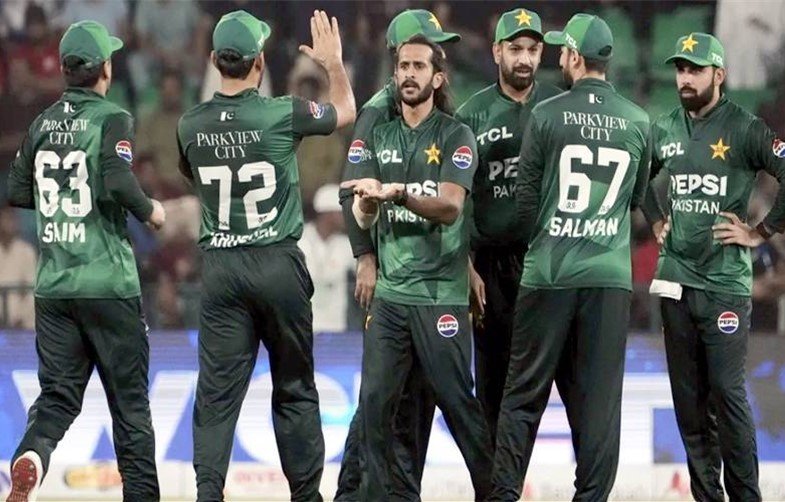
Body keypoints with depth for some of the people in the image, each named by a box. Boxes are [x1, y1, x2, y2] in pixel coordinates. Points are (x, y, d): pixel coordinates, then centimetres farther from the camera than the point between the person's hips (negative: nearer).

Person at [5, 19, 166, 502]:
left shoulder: (44, 123, 9)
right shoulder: (111, 118, -8)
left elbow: (18, 191, 13)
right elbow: (118, 183, -22)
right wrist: (150, 210, -4)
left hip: (53, 284, 5)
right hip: (109, 283, -5)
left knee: (58, 395, 4)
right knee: (130, 399, 7)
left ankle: (32, 456, -24)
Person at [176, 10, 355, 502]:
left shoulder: (192, 125, -1)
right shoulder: (281, 114, -10)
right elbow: (346, 111, 9)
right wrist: (334, 62, 23)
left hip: (220, 267, 2)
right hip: (278, 262, -2)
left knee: (218, 391, 0)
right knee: (295, 388, 10)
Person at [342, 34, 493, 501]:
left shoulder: (455, 137, -2)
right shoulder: (380, 138, 11)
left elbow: (450, 206, -14)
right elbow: (363, 217, 5)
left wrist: (397, 191, -27)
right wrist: (367, 200, -18)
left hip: (441, 292, -4)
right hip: (390, 292, 4)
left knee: (457, 401, -3)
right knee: (375, 401, 0)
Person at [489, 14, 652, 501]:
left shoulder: (548, 115, -5)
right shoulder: (638, 122, 4)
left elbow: (526, 195, 1)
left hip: (548, 273, -2)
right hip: (612, 276, 2)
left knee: (525, 392, 4)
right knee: (600, 397, 4)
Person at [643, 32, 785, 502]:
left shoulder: (745, 129, -8)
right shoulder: (664, 129, 9)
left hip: (725, 283, -6)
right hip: (676, 280, 6)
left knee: (727, 392, -8)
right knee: (688, 397, 7)